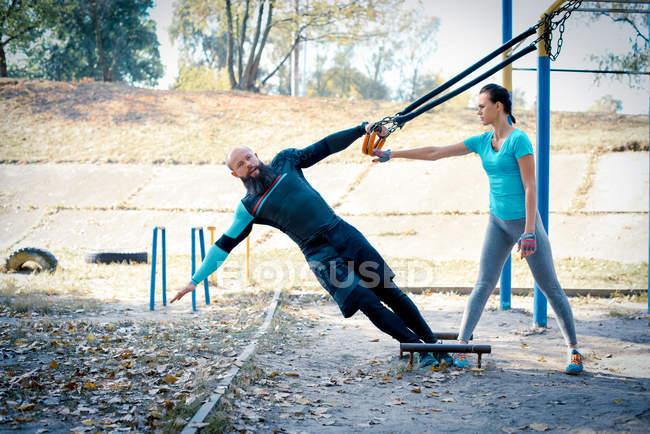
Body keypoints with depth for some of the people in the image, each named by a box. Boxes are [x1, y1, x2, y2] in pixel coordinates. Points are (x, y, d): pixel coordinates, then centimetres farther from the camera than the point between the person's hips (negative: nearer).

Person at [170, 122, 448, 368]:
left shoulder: (284, 162, 9)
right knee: (366, 302, -16)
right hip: (319, 255, -3)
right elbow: (224, 244, 4)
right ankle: (421, 349, -8)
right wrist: (195, 280, 0)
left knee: (389, 292, 1)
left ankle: (434, 344, 8)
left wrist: (362, 129, 6)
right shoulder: (249, 208, 3)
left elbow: (325, 147, 13)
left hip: (343, 233, 3)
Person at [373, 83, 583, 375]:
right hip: (498, 222, 6)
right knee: (483, 285, 0)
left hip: (525, 220, -6)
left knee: (550, 287, 1)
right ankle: (460, 346, -1)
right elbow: (435, 153, 11)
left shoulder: (518, 140, -12)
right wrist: (392, 155, 10)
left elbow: (530, 187, -16)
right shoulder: (482, 142, 7)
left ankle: (574, 350, 10)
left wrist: (529, 232, -21)